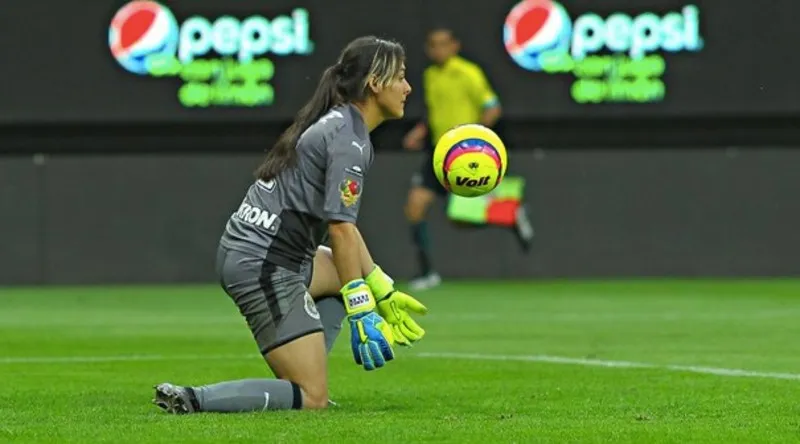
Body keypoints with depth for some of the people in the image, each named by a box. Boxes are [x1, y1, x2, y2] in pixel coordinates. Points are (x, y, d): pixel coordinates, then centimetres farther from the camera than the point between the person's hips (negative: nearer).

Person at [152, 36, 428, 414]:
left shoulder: (336, 123, 17)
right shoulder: (349, 140, -13)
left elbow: (342, 223, 22)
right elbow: (340, 230, -18)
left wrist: (383, 292, 24)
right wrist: (361, 311, -16)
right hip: (265, 268, -10)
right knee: (312, 399, -8)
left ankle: (303, 380, 18)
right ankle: (192, 399, -19)